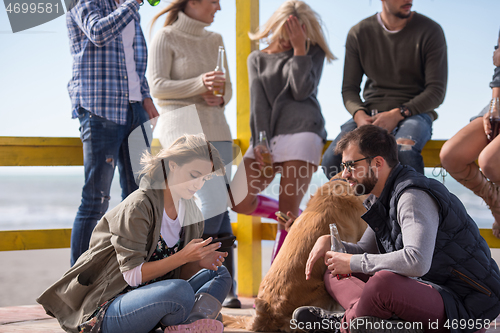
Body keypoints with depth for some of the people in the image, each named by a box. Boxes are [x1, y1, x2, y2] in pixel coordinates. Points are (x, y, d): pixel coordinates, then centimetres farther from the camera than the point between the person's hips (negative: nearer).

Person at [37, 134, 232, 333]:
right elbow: (133, 274, -20)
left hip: (146, 300, 9)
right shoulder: (138, 207, -17)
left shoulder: (192, 213, 7)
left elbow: (177, 274, 11)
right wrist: (183, 256, -25)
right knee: (180, 290, -35)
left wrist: (199, 262, -11)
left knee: (219, 274, 0)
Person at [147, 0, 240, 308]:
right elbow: (157, 86, -9)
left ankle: (227, 291, 6)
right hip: (182, 129, -6)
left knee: (221, 210, 2)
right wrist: (199, 84, -21)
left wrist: (220, 97, -4)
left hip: (216, 130, 6)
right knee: (213, 205, -15)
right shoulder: (166, 37, -1)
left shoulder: (215, 40, 17)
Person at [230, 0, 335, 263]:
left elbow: (301, 90, -3)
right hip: (267, 136, 4)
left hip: (302, 132, -4)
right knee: (239, 201, -8)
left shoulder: (312, 52, 14)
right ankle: (295, 219, 15)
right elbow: (258, 102, 8)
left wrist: (299, 48, -2)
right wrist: (259, 143, -4)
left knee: (288, 215, -12)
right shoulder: (257, 59, 21)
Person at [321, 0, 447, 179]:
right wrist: (360, 115, -15)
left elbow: (436, 91, -5)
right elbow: (349, 88, 8)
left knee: (403, 151, -38)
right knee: (331, 160, -24)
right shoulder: (358, 33, 7)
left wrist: (398, 114, -20)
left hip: (415, 112, -3)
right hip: (371, 112, 3)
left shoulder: (430, 31, -1)